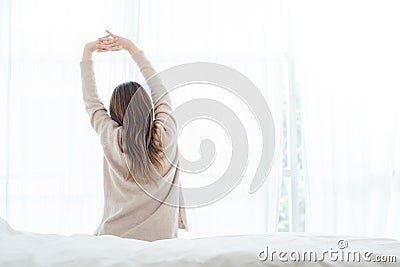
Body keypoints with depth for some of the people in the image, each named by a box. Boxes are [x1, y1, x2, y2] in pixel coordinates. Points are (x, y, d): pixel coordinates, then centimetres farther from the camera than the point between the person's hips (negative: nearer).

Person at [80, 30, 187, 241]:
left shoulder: (112, 139, -8)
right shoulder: (165, 134, -5)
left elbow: (91, 100, 9)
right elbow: (159, 89, 11)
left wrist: (87, 52, 17)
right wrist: (131, 47, 18)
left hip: (117, 237, -1)